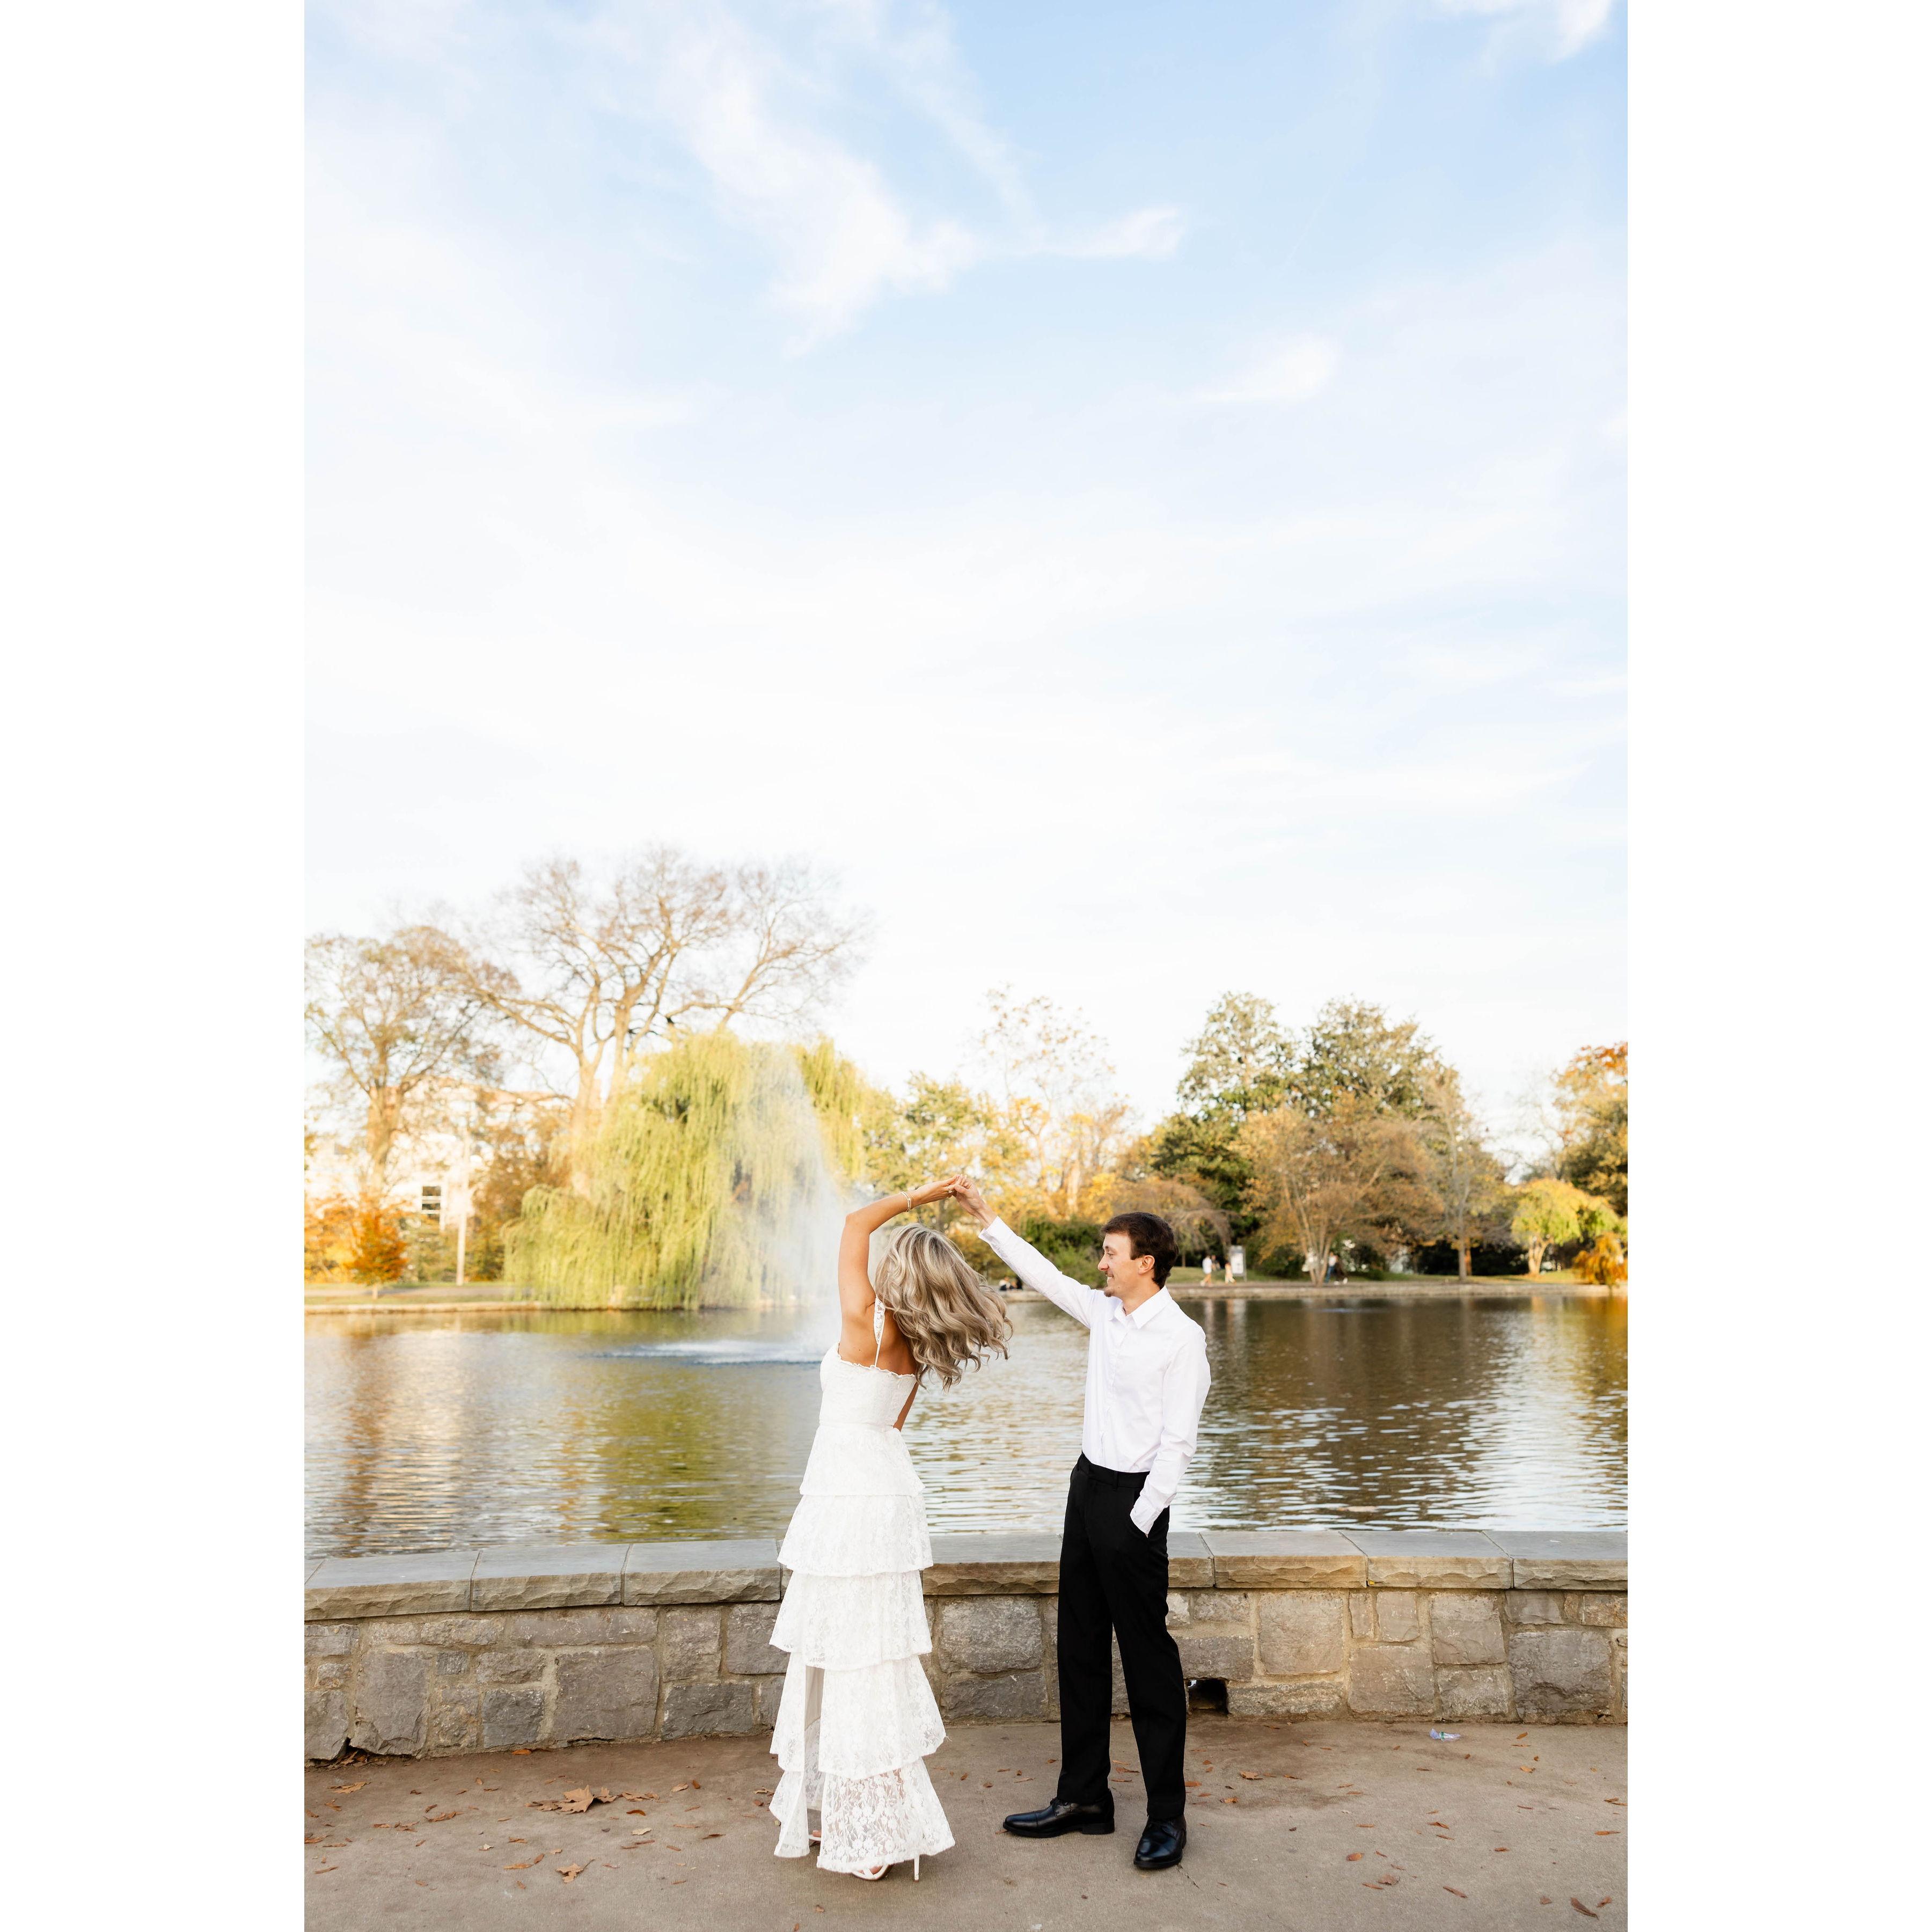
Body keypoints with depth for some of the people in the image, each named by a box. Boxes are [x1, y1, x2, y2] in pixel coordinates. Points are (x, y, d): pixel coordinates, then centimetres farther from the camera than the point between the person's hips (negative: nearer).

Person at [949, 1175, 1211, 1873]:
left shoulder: (1182, 1338, -16)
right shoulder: (1104, 1312, 4)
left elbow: (1176, 1443, -16)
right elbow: (1046, 1276, 15)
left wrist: (1138, 1524, -15)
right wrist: (985, 1218, 13)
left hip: (1132, 1497, -8)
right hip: (1088, 1482, 8)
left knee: (1147, 1656, 1)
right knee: (1079, 1645, 14)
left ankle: (1167, 1815, 15)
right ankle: (1083, 1796, 27)